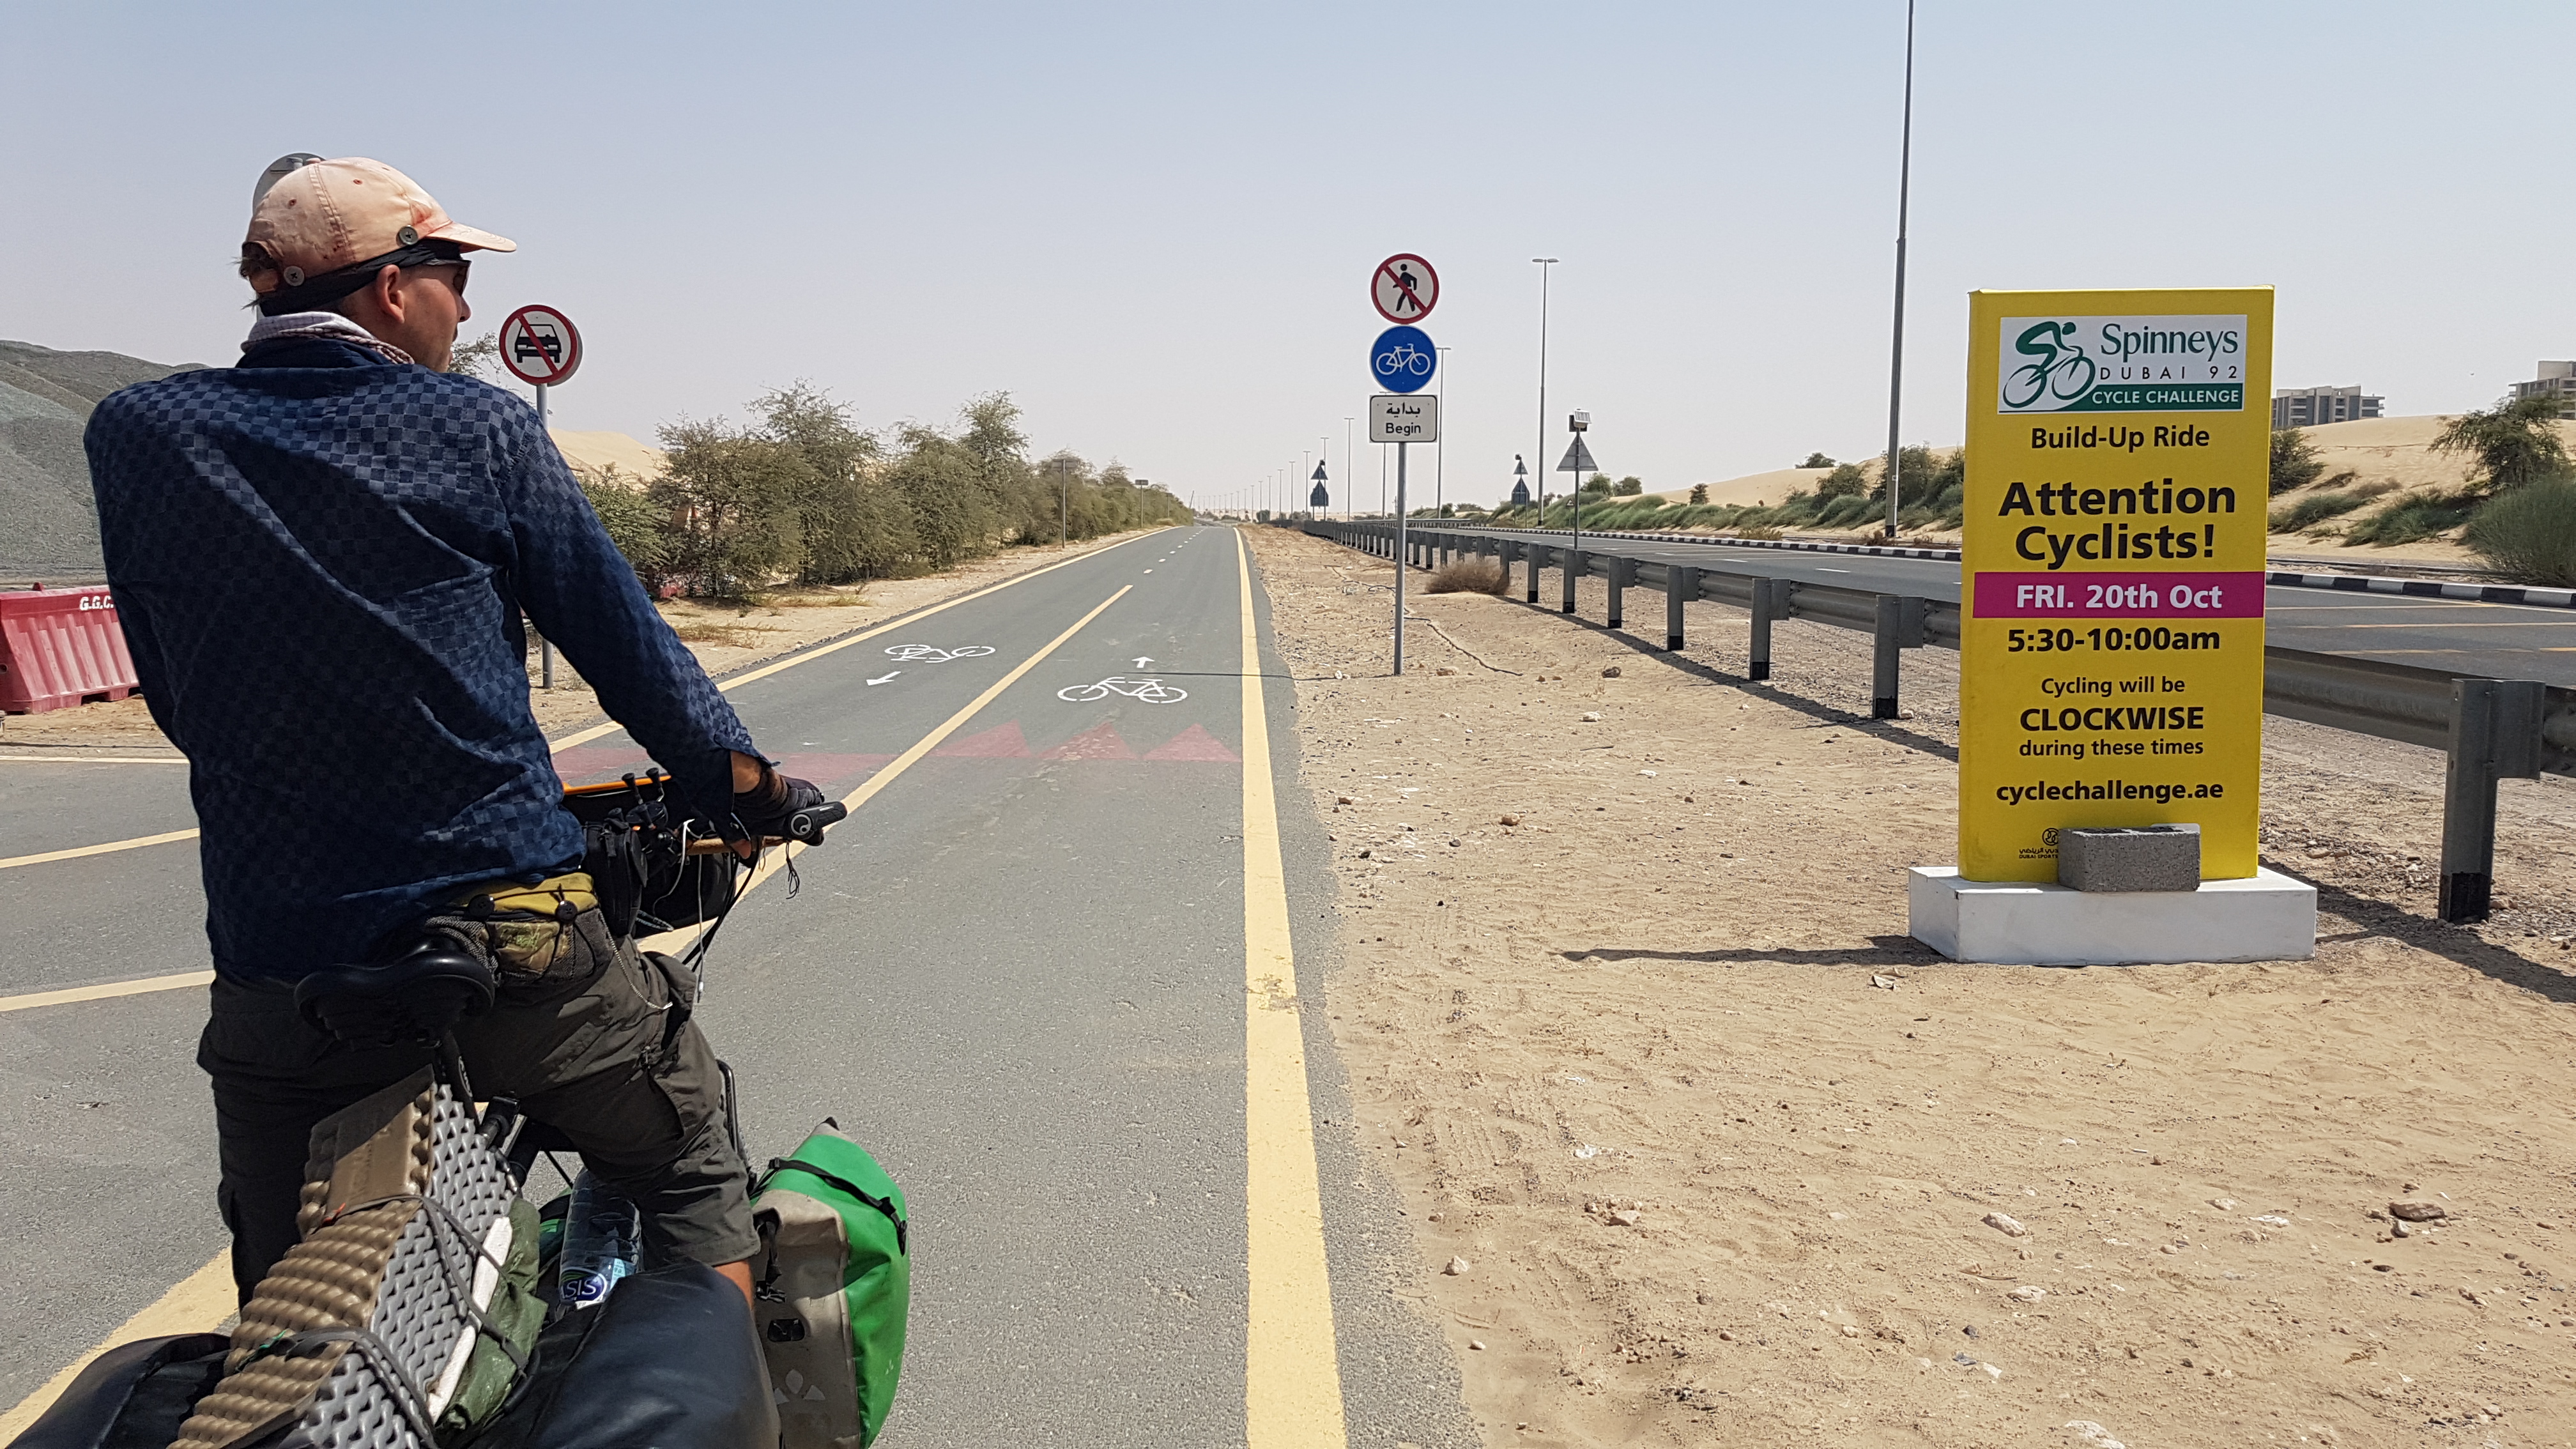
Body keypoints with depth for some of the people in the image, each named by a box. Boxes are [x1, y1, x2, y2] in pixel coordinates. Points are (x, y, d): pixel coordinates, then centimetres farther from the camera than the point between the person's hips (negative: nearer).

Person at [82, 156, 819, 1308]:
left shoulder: (135, 436, 3)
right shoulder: (484, 431, -4)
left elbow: (174, 698, 11)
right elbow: (626, 646, 1)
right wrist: (740, 786, 16)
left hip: (277, 971, 3)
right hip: (514, 942, -2)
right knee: (692, 1174, 19)